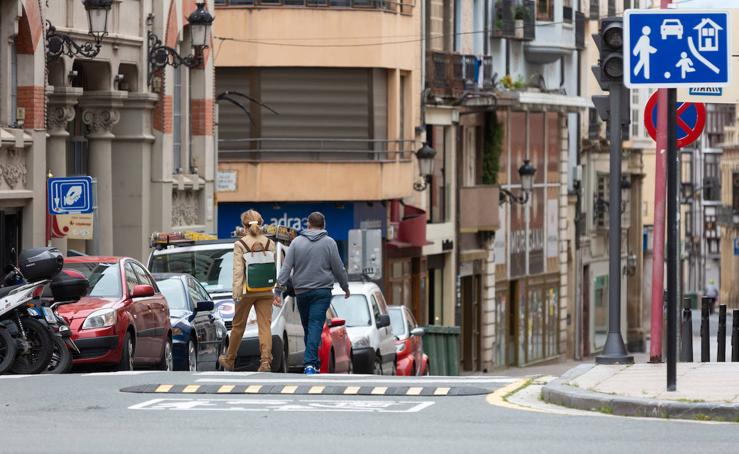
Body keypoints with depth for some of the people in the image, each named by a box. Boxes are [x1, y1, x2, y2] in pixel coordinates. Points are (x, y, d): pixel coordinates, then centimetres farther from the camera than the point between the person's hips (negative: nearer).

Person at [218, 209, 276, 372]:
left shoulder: (240, 244, -7)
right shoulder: (270, 243, 3)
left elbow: (238, 270, -11)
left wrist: (236, 292, -11)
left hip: (247, 290, -2)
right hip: (265, 291, 2)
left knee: (238, 325, 13)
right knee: (265, 325, -1)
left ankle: (229, 360, 28)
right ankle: (266, 360, -15)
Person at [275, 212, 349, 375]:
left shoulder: (297, 242, 3)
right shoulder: (329, 243, -1)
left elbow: (286, 268, -1)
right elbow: (339, 268, 2)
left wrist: (279, 290, -1)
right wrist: (345, 287, 17)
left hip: (301, 292, 2)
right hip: (322, 291, -2)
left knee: (307, 326, 13)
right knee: (315, 326, -8)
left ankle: (314, 363, 20)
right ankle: (310, 363, -21)